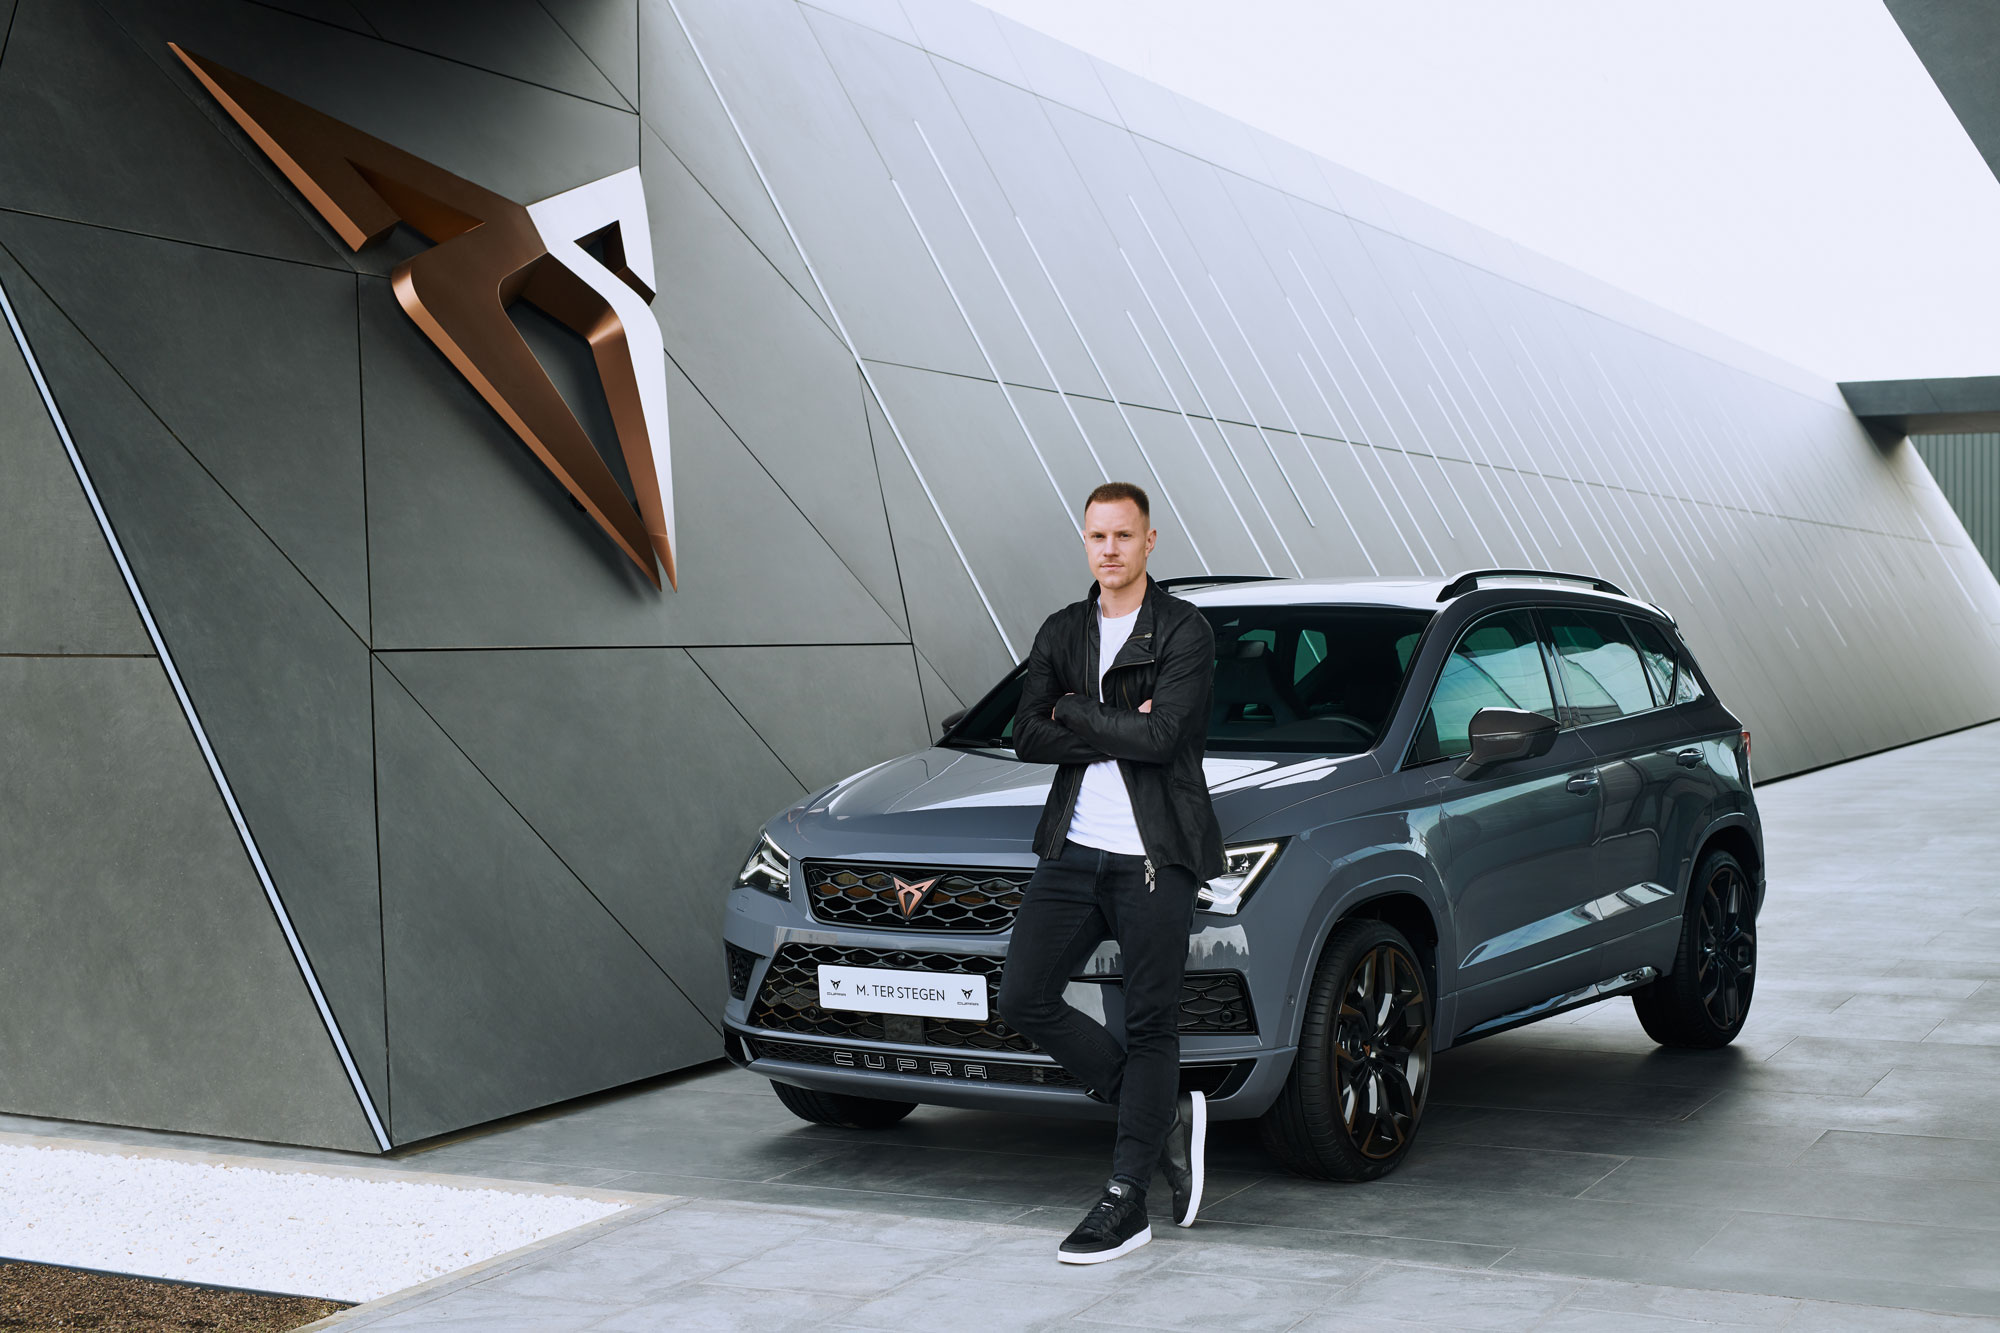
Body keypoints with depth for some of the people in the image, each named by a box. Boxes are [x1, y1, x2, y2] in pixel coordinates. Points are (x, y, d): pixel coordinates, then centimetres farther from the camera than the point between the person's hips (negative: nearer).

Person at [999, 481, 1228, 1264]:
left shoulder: (1184, 632, -4)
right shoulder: (1061, 633, 13)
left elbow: (1161, 737, -17)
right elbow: (1027, 738, 2)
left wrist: (1073, 712, -6)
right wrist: (1117, 730, -9)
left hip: (1154, 857, -5)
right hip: (1074, 852, 6)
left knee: (1150, 1025, 1)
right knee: (1024, 1000, -3)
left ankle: (1126, 1204, 9)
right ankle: (1167, 1116, 14)